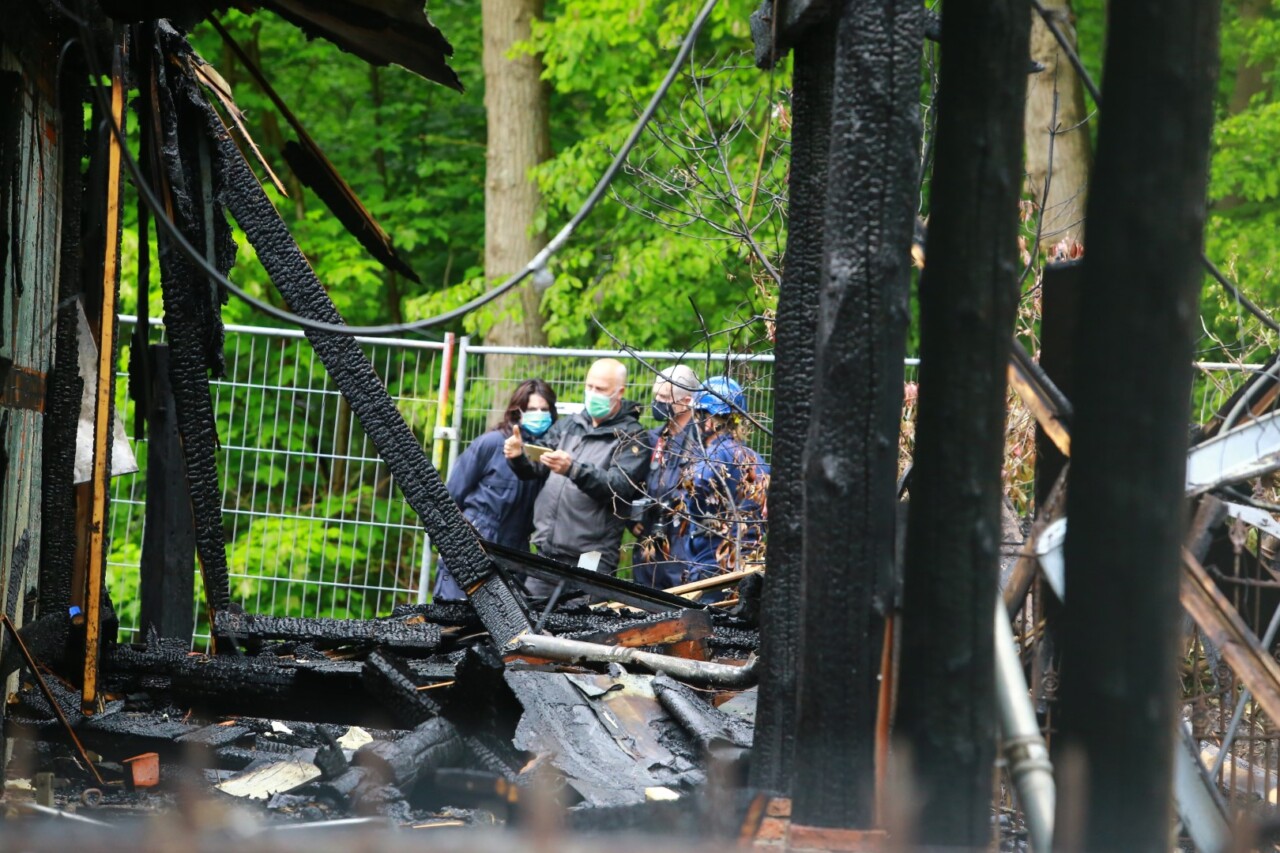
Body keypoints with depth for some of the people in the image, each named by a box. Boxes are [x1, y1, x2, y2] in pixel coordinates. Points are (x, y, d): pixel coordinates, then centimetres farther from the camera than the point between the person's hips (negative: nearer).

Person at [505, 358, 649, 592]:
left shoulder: (631, 438, -3)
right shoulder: (568, 426, 16)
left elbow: (619, 486, -17)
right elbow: (534, 468, 15)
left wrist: (573, 469, -31)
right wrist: (518, 456, -8)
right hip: (546, 551, 6)